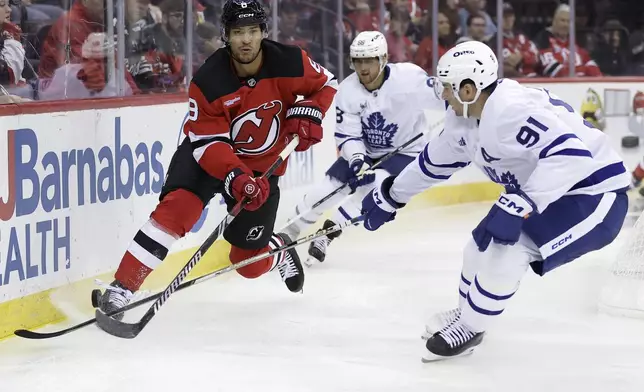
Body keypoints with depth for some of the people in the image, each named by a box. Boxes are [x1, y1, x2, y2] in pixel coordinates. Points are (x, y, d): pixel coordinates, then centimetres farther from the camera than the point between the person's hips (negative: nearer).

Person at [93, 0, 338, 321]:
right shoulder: (208, 81, -25)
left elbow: (325, 84, 1)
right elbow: (208, 144, -25)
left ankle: (280, 252, 44)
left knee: (249, 262, 5)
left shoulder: (289, 63, -20)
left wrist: (307, 113, -18)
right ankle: (121, 288, -29)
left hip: (262, 165, 2)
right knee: (177, 207, -29)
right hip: (207, 153, -1)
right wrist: (235, 177, -41)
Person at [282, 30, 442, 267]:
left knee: (372, 190, -27)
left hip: (405, 151, -3)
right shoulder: (348, 91, -15)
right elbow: (347, 136, -13)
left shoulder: (408, 78, -26)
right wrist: (357, 160, -30)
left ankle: (328, 232, -10)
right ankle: (288, 233, 17)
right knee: (325, 192, -4)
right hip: (364, 151, 4)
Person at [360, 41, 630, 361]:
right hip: (551, 192, 10)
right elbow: (436, 161, 19)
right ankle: (468, 313, 37)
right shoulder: (466, 117, 2)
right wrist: (388, 198, 27)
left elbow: (571, 155, -40)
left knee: (507, 248, -21)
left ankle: (469, 328, 0)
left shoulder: (510, 110, -30)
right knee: (482, 246, 12)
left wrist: (517, 207, -42)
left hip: (594, 194, -10)